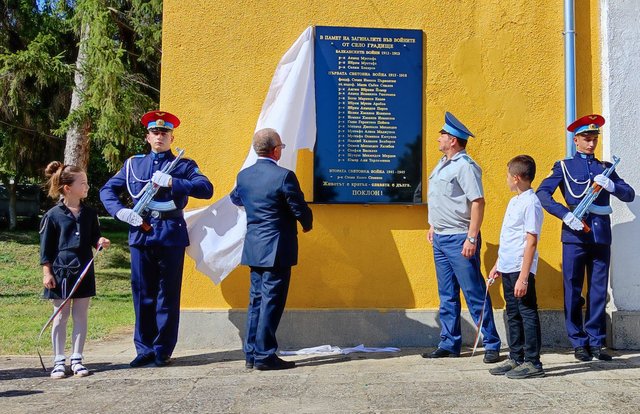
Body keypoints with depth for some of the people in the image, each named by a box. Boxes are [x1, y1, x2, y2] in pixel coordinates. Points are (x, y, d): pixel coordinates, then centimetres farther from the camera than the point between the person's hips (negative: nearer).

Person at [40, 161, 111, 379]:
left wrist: (100, 242, -8)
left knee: (81, 316, 7)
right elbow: (45, 247, -3)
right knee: (60, 316, 5)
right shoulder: (53, 215, -6)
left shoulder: (90, 213, 4)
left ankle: (77, 359, 16)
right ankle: (59, 361, 14)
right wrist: (47, 273, -7)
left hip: (84, 271, 3)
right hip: (60, 272, -3)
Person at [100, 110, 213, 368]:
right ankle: (144, 349, 17)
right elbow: (107, 190, 16)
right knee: (142, 293, 6)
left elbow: (206, 189, -9)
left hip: (171, 235, -2)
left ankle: (163, 351, 12)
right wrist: (120, 212, -3)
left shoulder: (183, 165, 6)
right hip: (140, 234, 3)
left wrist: (172, 182, -19)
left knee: (168, 295, 2)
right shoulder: (133, 164, 15)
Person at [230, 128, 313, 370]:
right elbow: (301, 210, -12)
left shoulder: (243, 176, 4)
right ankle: (264, 355, 4)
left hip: (253, 249, 7)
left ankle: (251, 354, 19)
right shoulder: (284, 176, -16)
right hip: (277, 250, -7)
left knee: (256, 300, 14)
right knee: (271, 302, -1)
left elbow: (236, 199, 24)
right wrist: (307, 224, 9)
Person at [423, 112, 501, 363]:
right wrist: (433, 227, 22)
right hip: (440, 239, 9)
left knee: (475, 294, -3)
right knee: (447, 295, 12)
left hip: (459, 239, -9)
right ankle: (449, 344, 20)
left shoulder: (465, 166, -13)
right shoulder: (442, 164, 15)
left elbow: (478, 202, -19)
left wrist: (471, 238, -23)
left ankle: (491, 344, 6)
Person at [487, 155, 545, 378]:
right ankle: (515, 359, 25)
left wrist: (523, 277, -21)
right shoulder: (514, 201, 15)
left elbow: (531, 242, -19)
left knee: (527, 314, -1)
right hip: (507, 268, 10)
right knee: (513, 315, 15)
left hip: (521, 270, -10)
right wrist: (497, 265, 22)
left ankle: (532, 363, 6)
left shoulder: (531, 203, -15)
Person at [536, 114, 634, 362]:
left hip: (601, 236, 3)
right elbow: (542, 193, -3)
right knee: (573, 291, 0)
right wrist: (565, 214, -15)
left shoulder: (605, 168, 19)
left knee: (599, 291, 5)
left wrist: (611, 185, -8)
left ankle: (596, 342, 13)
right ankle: (578, 343, 9)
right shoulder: (564, 166, 9)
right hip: (575, 235, -3)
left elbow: (629, 195, 12)